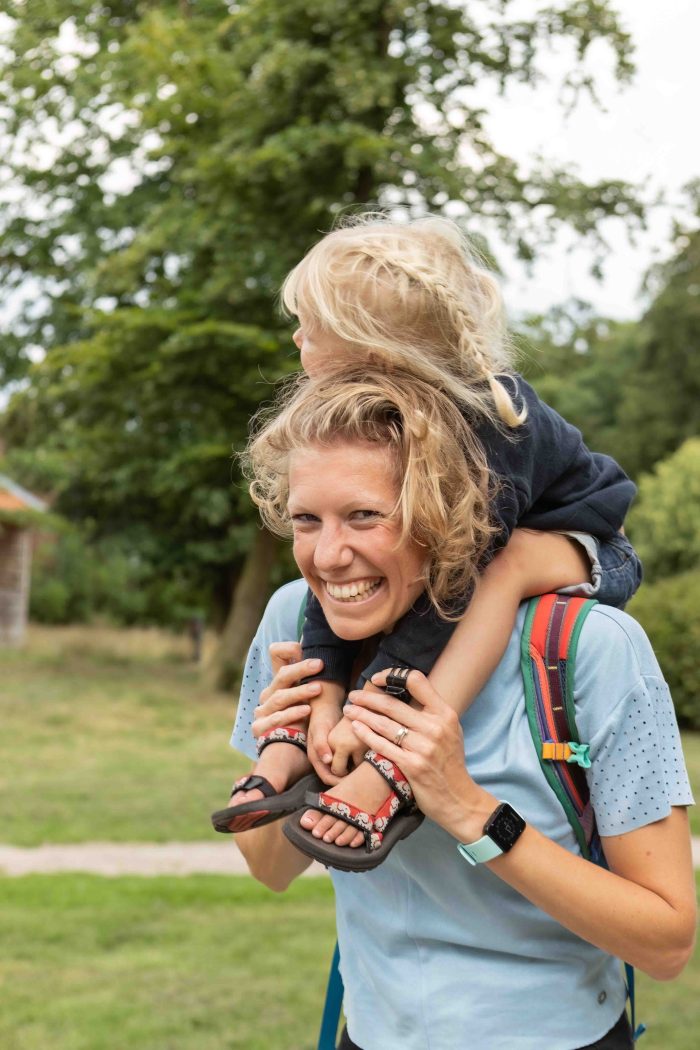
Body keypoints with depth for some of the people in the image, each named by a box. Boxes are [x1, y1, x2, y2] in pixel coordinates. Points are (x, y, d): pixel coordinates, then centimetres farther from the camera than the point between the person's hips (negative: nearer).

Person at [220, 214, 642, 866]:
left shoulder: (488, 426, -35)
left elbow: (453, 583, -36)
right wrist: (325, 692, -28)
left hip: (575, 547, -7)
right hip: (453, 547, 7)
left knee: (511, 561, -39)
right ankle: (291, 748, -19)